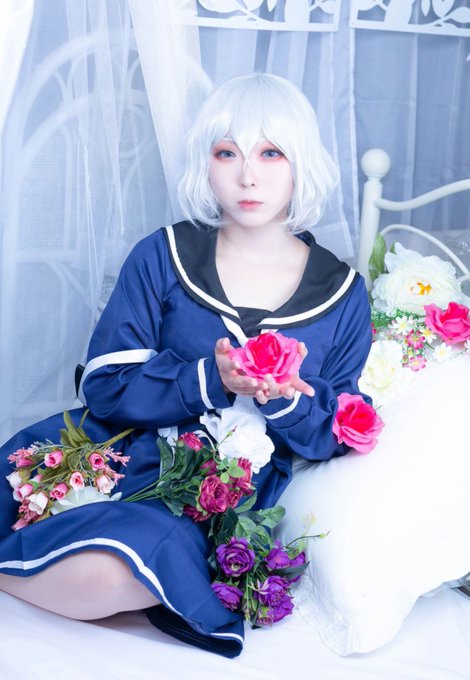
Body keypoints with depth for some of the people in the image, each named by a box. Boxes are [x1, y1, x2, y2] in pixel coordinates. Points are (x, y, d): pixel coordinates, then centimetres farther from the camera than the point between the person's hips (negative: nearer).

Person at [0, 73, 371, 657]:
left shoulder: (341, 292, 3)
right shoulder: (163, 257, 0)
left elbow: (340, 433, 5)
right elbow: (105, 384, -5)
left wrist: (284, 399, -18)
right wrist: (209, 381, -22)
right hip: (128, 447, 1)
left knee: (106, 570, -30)